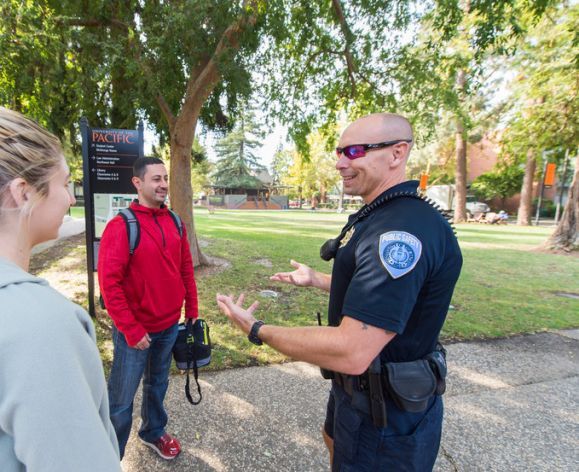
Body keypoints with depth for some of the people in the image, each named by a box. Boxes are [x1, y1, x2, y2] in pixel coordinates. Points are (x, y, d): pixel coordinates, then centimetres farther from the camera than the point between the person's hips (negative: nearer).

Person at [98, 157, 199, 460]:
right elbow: (109, 283, -18)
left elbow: (186, 269, 7)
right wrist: (132, 330, -16)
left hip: (170, 326, 5)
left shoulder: (175, 222, 1)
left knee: (158, 384, 25)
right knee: (122, 399, 13)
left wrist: (192, 310, 7)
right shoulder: (121, 226, -16)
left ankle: (153, 432, 48)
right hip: (136, 331, -5)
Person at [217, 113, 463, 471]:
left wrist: (256, 330, -25)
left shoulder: (404, 230, -33)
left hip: (386, 416, -9)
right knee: (336, 442, 33)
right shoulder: (380, 217, 3)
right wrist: (316, 280, 19)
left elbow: (351, 352, -37)